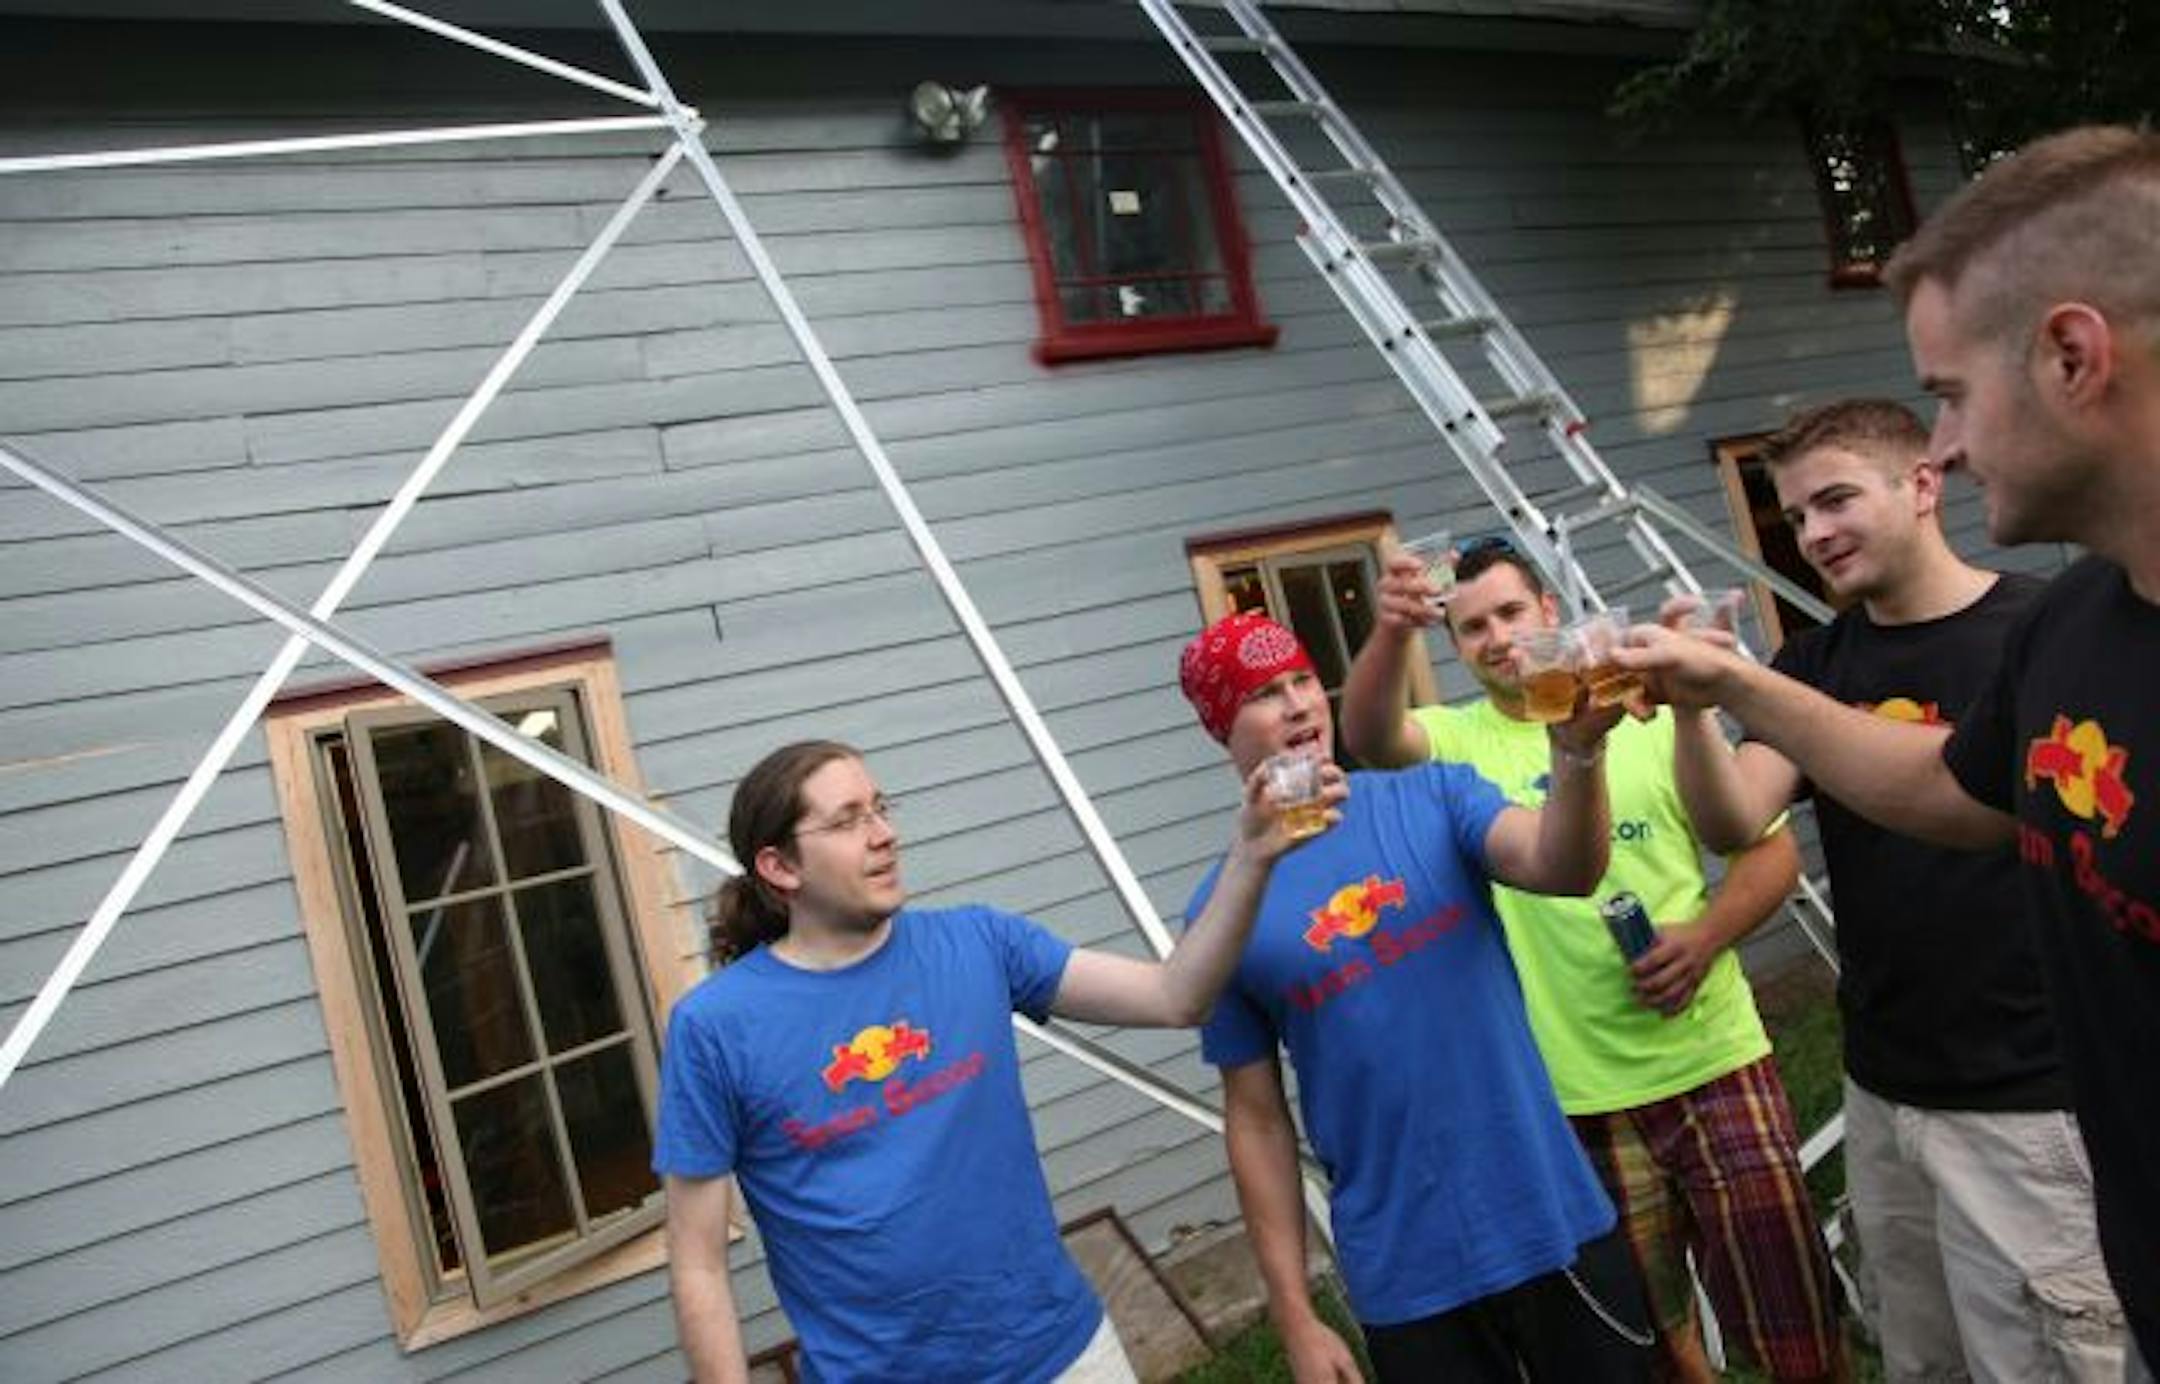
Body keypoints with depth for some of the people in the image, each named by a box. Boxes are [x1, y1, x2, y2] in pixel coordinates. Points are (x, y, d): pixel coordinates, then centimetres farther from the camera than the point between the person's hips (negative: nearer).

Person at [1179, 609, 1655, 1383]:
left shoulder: (1433, 796, -2)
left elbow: (1562, 868, -21)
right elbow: (1257, 1119, 0)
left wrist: (1577, 751, -41)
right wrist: (1295, 1316, -1)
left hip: (1555, 1218, 1)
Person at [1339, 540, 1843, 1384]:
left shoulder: (1652, 714, 2)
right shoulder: (1458, 744, 0)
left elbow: (1769, 849, 3)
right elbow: (1369, 736, -22)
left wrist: (1705, 936, -15)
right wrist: (1391, 632, -41)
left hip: (1714, 1065, 0)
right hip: (1579, 1099, 0)